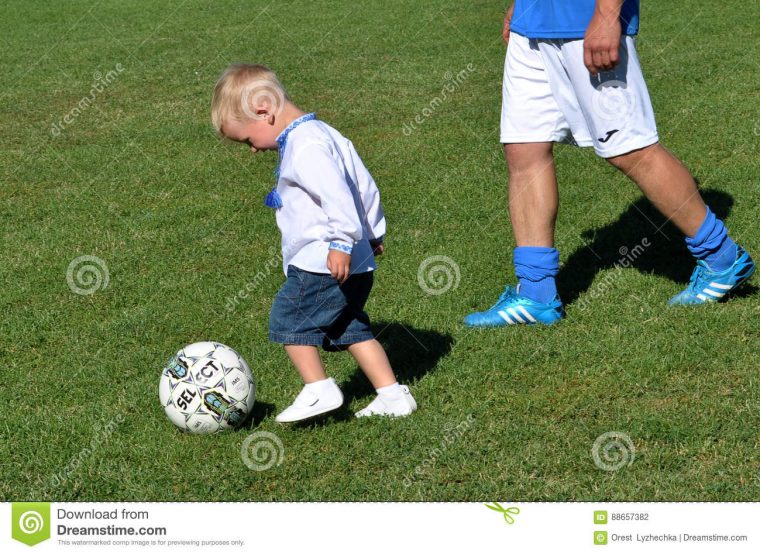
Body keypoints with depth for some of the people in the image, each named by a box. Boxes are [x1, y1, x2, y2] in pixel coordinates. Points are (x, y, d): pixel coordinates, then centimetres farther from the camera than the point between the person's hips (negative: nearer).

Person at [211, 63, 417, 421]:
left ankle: (319, 389, -5)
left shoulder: (305, 146, -16)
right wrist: (373, 233, 31)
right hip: (357, 265, 11)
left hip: (321, 264, -11)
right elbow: (364, 185, 24)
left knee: (288, 318, -4)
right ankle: (391, 395, 14)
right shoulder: (323, 134, 17)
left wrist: (342, 242, -29)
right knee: (350, 329, 15)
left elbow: (335, 194, -28)